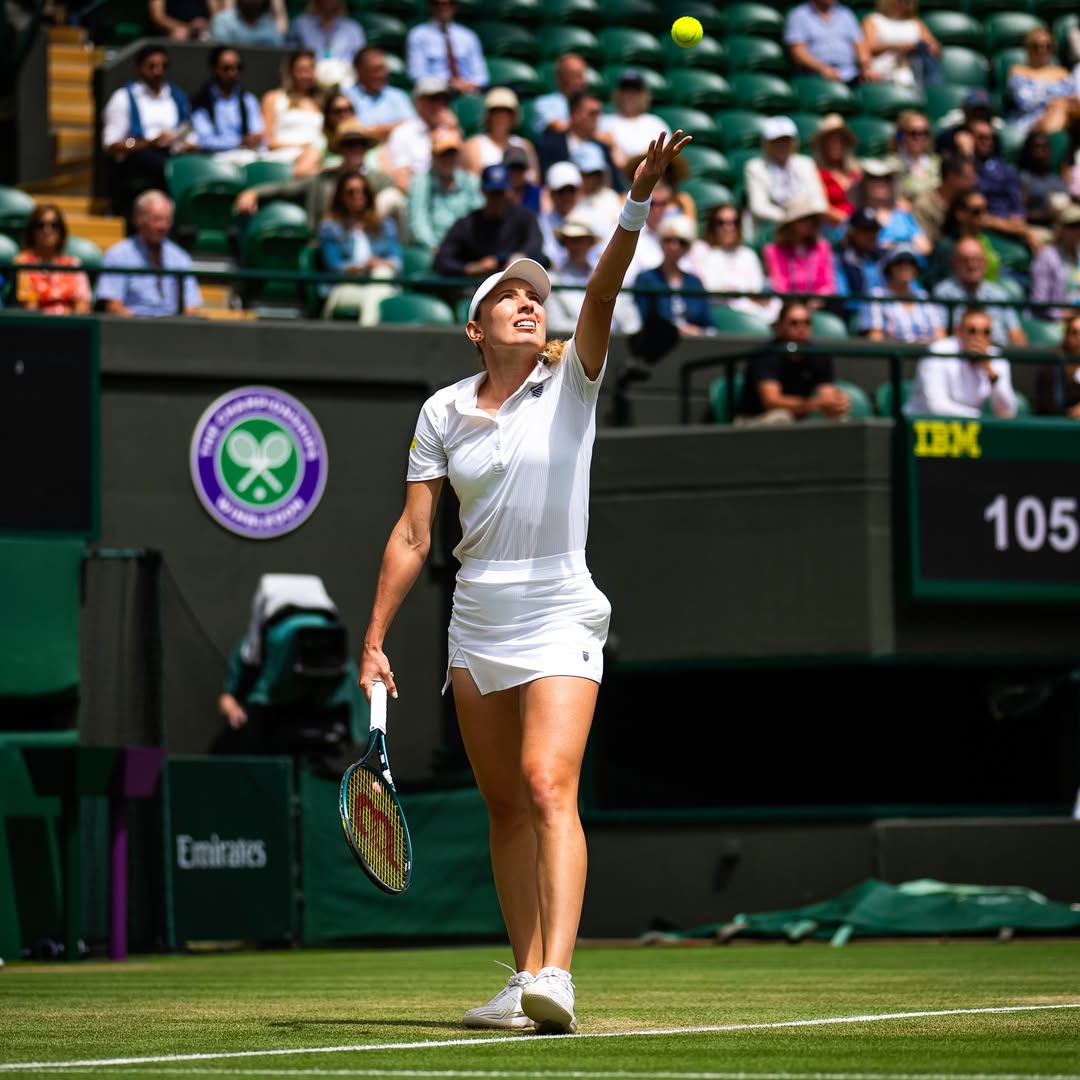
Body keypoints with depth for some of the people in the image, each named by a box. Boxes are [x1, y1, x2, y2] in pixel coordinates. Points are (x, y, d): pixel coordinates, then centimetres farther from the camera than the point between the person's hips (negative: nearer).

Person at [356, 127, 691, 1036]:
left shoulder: (571, 383, 1)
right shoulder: (443, 413, 8)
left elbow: (603, 293, -16)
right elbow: (412, 535, 8)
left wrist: (637, 204, -31)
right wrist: (374, 641, 5)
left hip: (558, 619, -4)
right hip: (476, 623, 4)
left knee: (549, 789, -19)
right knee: (504, 809, 8)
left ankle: (555, 975, -29)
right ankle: (526, 983, 14)